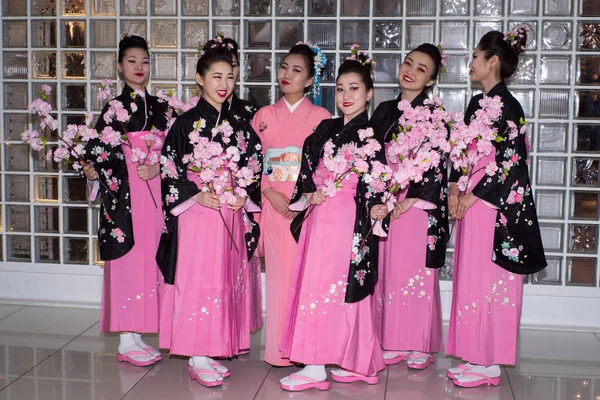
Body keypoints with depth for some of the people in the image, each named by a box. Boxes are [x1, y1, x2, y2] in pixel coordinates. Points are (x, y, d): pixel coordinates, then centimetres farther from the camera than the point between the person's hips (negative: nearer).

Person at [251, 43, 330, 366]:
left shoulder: (321, 117, 4)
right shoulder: (264, 116, 12)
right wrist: (271, 194, -7)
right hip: (274, 206, 2)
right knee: (278, 271, 1)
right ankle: (278, 349, 10)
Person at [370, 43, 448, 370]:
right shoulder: (384, 111, 13)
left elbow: (436, 163, -9)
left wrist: (411, 198, -14)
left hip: (420, 204, -5)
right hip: (386, 202, 5)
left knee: (418, 272, -1)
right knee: (389, 270, 7)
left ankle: (421, 346, 10)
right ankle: (396, 343, 17)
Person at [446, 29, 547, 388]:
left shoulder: (507, 106, -11)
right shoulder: (478, 103, 14)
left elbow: (511, 161, -17)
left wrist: (474, 195, -15)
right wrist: (455, 186, 1)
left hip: (494, 204, -9)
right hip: (471, 200, 9)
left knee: (487, 278, -3)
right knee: (471, 277, 11)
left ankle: (489, 365, 6)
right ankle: (478, 358, 20)